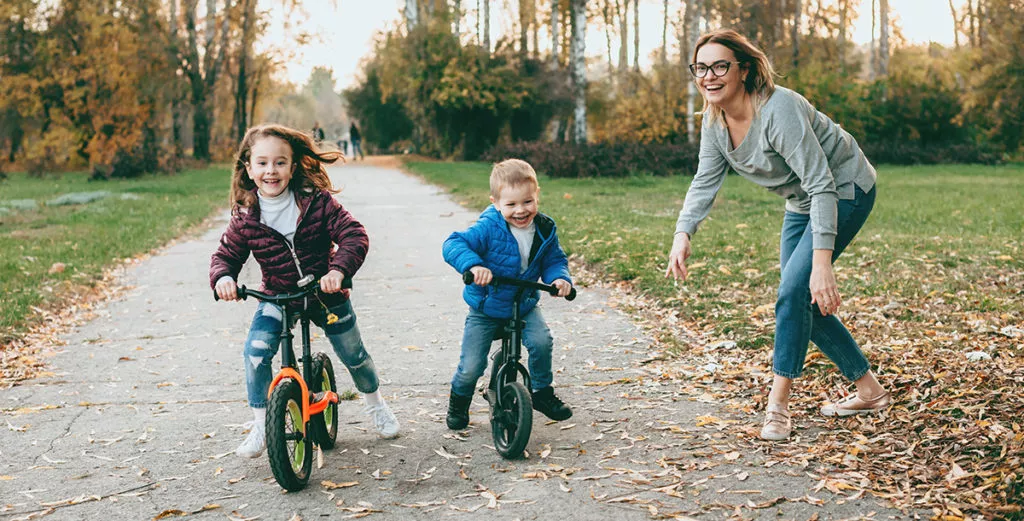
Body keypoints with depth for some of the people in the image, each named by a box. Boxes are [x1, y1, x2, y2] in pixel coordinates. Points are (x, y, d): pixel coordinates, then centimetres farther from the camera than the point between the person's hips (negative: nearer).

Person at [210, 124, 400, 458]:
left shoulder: (317, 201, -18)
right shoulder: (246, 217, -12)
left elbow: (354, 236, -20)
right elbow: (226, 254, -2)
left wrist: (339, 270, -37)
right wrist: (222, 277, -25)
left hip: (326, 293, -1)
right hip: (276, 298, 1)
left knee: (353, 354, 11)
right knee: (256, 351, -20)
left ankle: (375, 404, 42)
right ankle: (260, 425, -2)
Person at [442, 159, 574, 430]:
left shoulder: (544, 230, -7)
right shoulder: (488, 228, -23)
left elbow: (554, 260, 3)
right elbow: (453, 244, -27)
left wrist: (559, 277, -19)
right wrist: (473, 265, -46)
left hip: (525, 305, 3)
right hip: (486, 307, -3)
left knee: (541, 341, -23)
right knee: (471, 367, -3)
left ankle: (542, 392, 4)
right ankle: (459, 400, 31)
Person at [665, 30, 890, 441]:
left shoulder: (779, 110, -34)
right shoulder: (715, 119, -8)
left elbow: (822, 185, -36)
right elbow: (705, 182, -4)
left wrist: (822, 263, -43)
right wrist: (683, 234, -22)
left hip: (845, 192, -9)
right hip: (801, 203, 9)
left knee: (794, 294, -18)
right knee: (804, 302, 10)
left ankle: (777, 407, -7)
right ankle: (869, 391, 25)